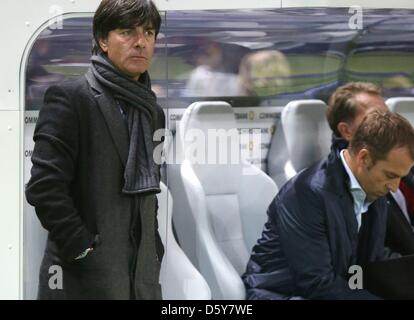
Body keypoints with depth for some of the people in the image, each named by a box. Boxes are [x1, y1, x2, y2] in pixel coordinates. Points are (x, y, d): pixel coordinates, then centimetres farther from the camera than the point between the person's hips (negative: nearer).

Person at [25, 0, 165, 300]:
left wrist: (155, 254, 11)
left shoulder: (152, 111, 16)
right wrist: (83, 249, -16)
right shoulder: (69, 98, -7)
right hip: (85, 279, -6)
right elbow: (43, 187, -14)